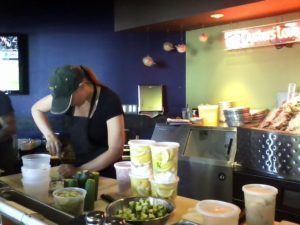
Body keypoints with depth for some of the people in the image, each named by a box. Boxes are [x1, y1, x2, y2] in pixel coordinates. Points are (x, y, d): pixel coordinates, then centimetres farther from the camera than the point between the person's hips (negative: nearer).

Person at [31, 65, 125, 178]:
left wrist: (79, 170, -25)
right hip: (75, 166, 4)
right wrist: (50, 136, -8)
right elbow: (36, 109, 8)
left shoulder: (109, 101, -22)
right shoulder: (65, 93, -8)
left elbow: (116, 150, -24)